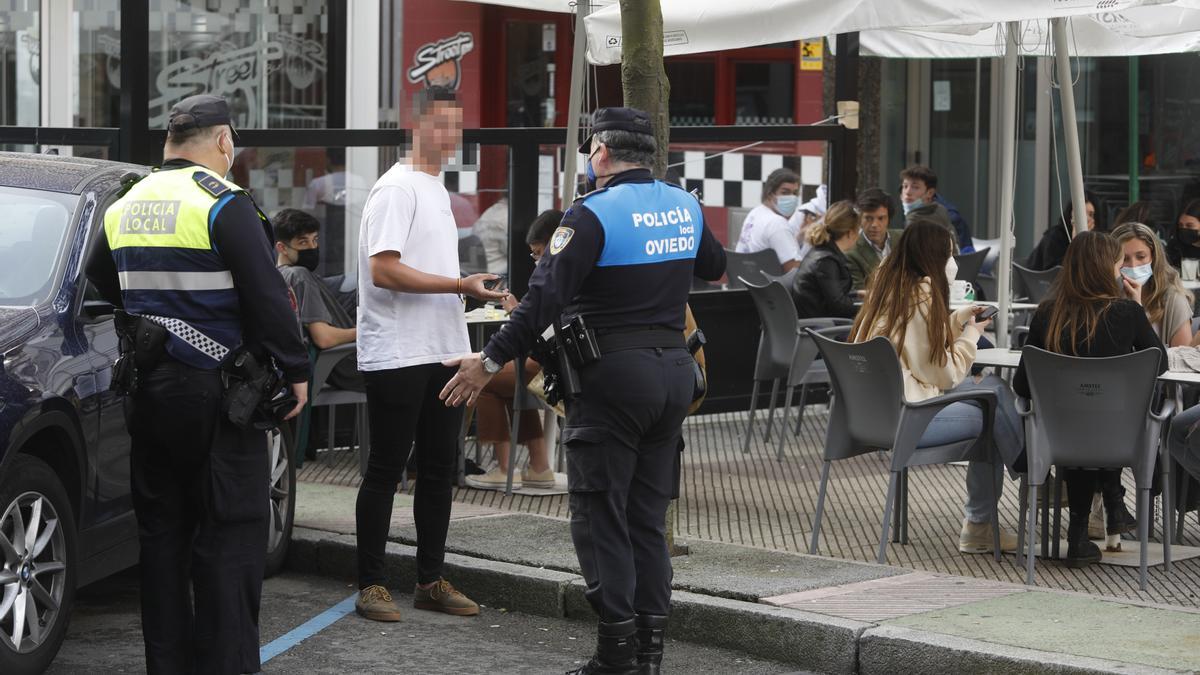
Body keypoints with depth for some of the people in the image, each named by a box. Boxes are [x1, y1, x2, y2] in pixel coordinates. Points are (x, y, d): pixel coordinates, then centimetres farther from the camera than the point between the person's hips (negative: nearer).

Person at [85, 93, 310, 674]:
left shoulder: (124, 208, 11)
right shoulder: (223, 205, -11)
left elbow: (99, 286, 22)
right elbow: (267, 297, -14)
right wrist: (295, 370, -6)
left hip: (148, 389, 7)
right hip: (213, 390, -7)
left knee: (162, 530, 12)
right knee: (228, 537, -2)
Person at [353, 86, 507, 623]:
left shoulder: (436, 188, 17)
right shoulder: (397, 188, -12)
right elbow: (383, 270, -21)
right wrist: (462, 286, -22)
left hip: (443, 352, 9)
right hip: (397, 354, -9)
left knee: (439, 468, 11)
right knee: (386, 471, -2)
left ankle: (430, 581, 19)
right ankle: (371, 584, 5)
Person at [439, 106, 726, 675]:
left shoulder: (593, 214, -13)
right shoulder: (686, 207, 8)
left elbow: (544, 298, -19)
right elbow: (714, 268, 28)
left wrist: (490, 362, -16)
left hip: (612, 374, -7)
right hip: (675, 370, 7)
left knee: (600, 517, 0)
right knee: (649, 516, 13)